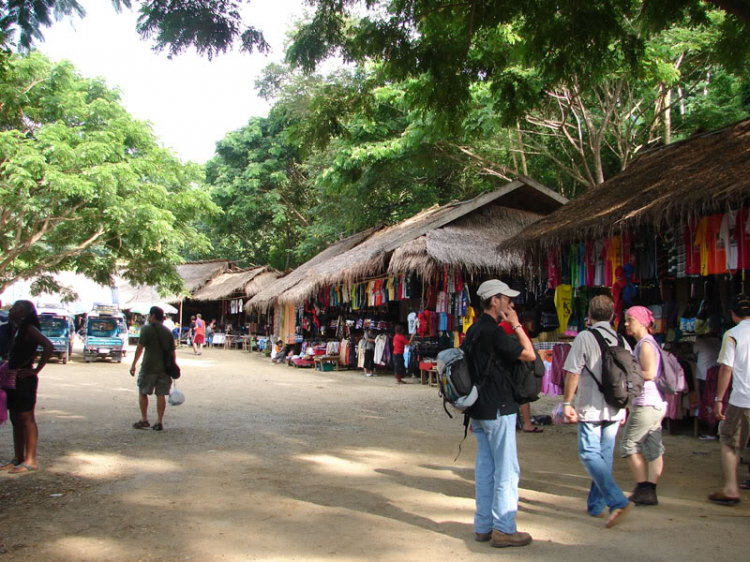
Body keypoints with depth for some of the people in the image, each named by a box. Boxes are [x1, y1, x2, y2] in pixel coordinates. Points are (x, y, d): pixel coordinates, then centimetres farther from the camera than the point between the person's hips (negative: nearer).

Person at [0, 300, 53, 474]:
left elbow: (48, 346, -24)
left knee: (26, 418, -6)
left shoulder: (29, 329, -12)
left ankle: (30, 461, -2)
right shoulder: (16, 329, 15)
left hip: (25, 380, -9)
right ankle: (18, 459, 21)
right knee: (16, 420, 13)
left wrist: (36, 370, -20)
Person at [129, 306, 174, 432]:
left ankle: (144, 419, 9)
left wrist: (134, 364, -6)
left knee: (142, 393, 10)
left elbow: (140, 347, -11)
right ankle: (159, 422, 5)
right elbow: (172, 352, 12)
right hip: (164, 368, 5)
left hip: (149, 367, -5)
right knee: (161, 395, 5)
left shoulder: (147, 329, -6)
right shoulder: (168, 332, 11)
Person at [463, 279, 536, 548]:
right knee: (506, 471, -1)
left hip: (479, 410, 9)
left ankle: (483, 526, 20)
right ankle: (503, 529, 5)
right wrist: (516, 324, -5)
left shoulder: (473, 331, 12)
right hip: (498, 410, -9)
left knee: (485, 469, 13)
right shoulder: (492, 332, -17)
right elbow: (529, 354, -14)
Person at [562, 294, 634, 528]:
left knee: (590, 455, -3)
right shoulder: (622, 341, 8)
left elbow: (573, 373, -12)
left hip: (591, 409, -6)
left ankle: (618, 501, -16)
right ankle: (596, 505, 21)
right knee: (605, 456, 13)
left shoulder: (584, 338, -9)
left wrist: (567, 403, -3)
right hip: (615, 410, 6)